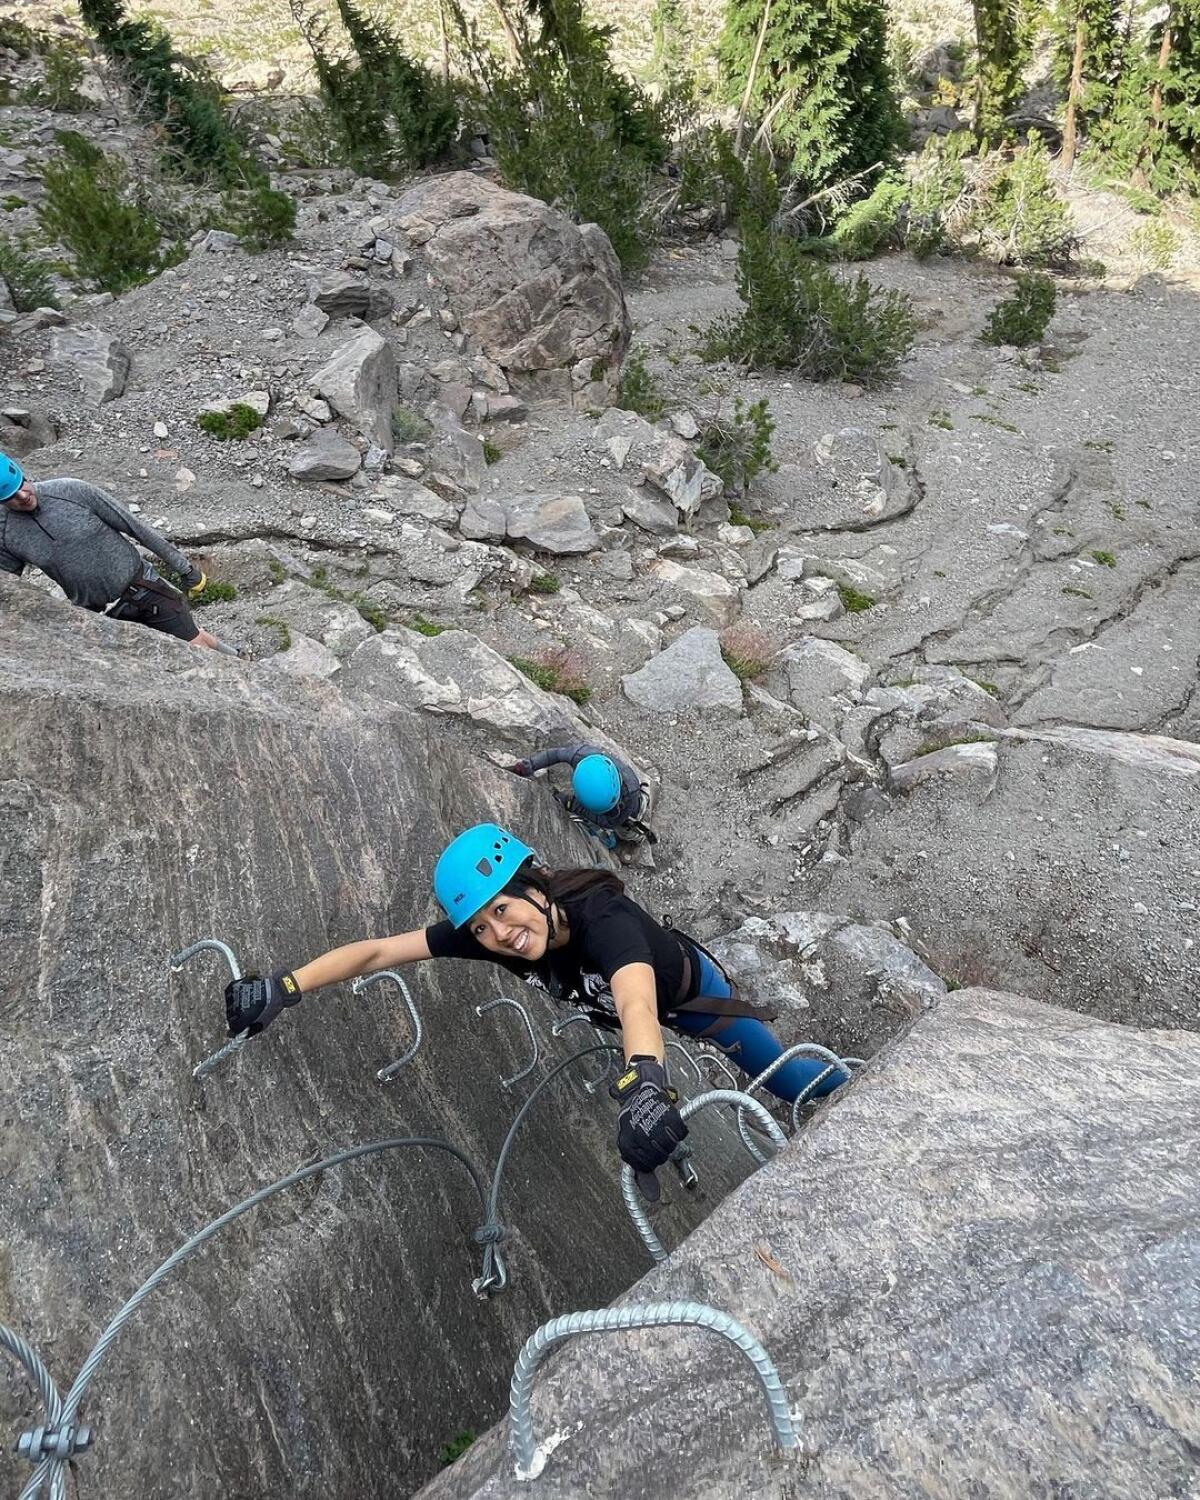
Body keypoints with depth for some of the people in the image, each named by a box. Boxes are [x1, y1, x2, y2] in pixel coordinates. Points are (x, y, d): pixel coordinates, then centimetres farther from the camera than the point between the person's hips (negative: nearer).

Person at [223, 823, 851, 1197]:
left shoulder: (603, 916, -48)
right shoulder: (486, 930, -31)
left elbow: (637, 1003, -66)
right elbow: (378, 950, -32)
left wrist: (643, 1083, -84)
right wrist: (281, 988, -39)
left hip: (691, 992, -4)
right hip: (602, 1001, 4)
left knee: (785, 1081, 14)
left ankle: (849, 1085, 42)